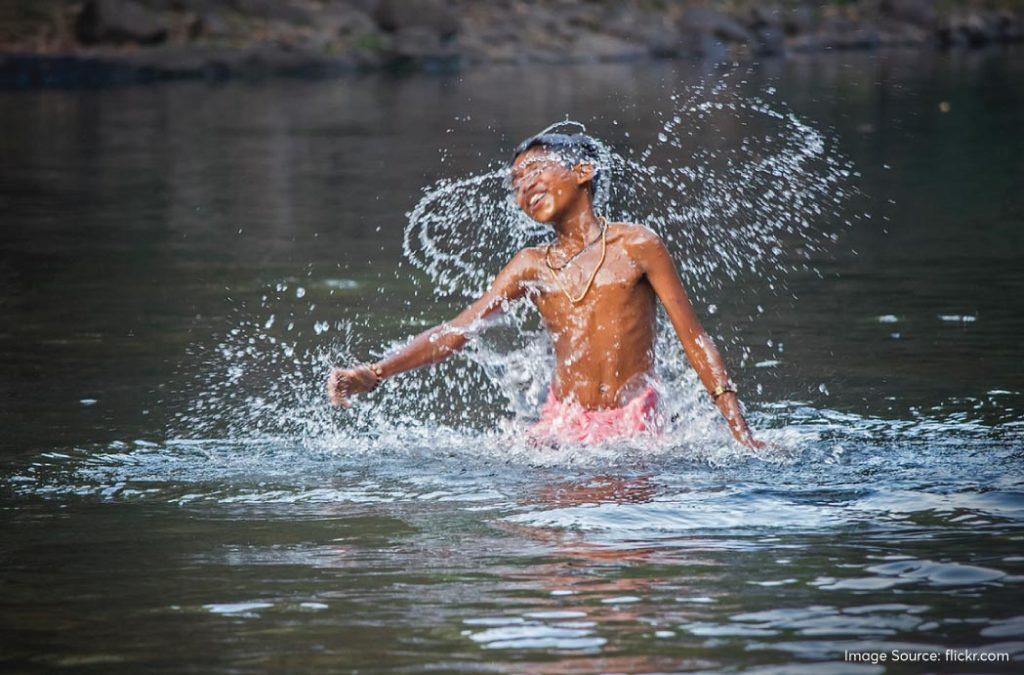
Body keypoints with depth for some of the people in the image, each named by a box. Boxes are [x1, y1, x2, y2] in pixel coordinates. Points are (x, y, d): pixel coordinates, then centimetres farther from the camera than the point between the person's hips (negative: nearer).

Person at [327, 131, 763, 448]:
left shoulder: (636, 247, -1)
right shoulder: (531, 267, 10)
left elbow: (694, 339, 1)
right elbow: (455, 332, 5)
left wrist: (742, 436, -6)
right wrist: (373, 374, -10)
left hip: (633, 424, -2)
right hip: (561, 423, 3)